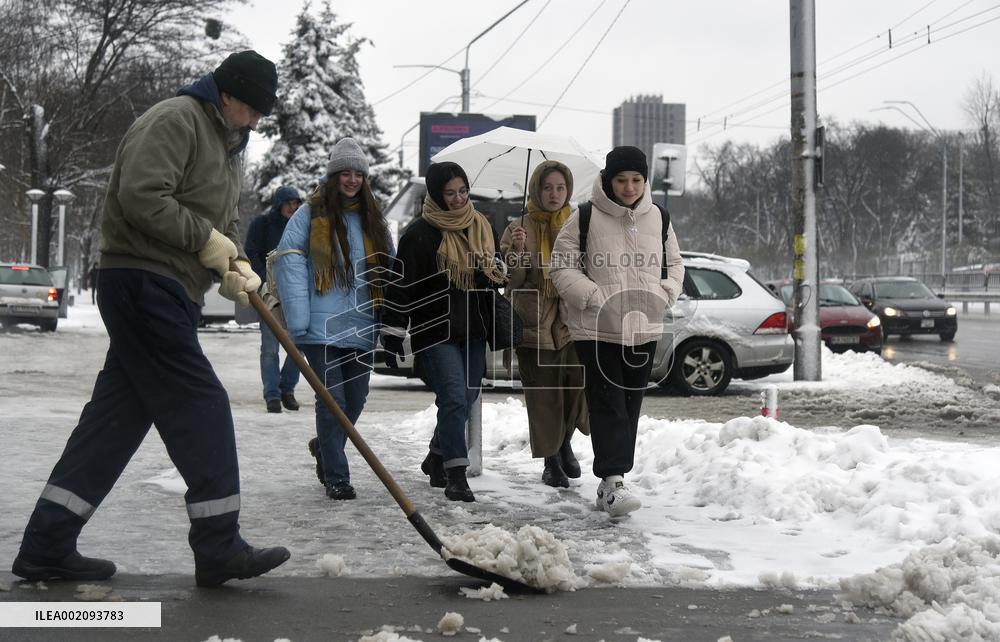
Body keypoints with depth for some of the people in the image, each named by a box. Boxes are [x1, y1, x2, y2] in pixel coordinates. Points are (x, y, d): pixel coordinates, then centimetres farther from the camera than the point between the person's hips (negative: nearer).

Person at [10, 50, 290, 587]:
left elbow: (224, 224, 22)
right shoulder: (177, 120, -10)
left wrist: (234, 265, 1)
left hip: (170, 296, 10)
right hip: (143, 285, -10)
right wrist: (206, 239, -14)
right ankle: (218, 548, -2)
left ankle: (47, 547, 12)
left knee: (117, 416, 8)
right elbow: (141, 198, -21)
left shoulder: (228, 148, 22)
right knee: (202, 409, -9)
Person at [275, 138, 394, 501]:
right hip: (323, 326, -5)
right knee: (332, 399, -6)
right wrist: (298, 320, -15)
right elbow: (289, 261, -8)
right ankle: (336, 477, 2)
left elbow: (388, 272, 18)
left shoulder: (373, 219, 14)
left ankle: (325, 448, 38)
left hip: (362, 327, 5)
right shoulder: (312, 214, -1)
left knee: (356, 399, 11)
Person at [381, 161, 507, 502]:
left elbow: (496, 275, 28)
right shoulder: (419, 234, -8)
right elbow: (401, 286, -9)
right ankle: (455, 474, -11)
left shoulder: (481, 227, 11)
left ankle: (436, 458, 33)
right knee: (454, 398, -16)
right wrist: (393, 332, -12)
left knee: (465, 399, 13)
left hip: (473, 330, 7)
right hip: (435, 333, -6)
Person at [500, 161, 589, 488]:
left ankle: (565, 440, 16)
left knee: (582, 381, -12)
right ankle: (551, 460, 18)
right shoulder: (518, 228, 5)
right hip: (533, 323, -1)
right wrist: (518, 252, -15)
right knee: (543, 397, 1)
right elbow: (509, 281, 1)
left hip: (572, 322, 1)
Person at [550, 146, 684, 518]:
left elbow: (674, 264, 19)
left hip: (644, 328, 5)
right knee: (607, 403, -11)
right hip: (596, 328, -5)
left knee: (631, 404, 11)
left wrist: (664, 294, -1)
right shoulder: (585, 218, -6)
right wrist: (595, 297, -17)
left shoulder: (657, 219, 8)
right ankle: (613, 481, -16)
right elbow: (562, 267, -5)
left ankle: (611, 481, 22)